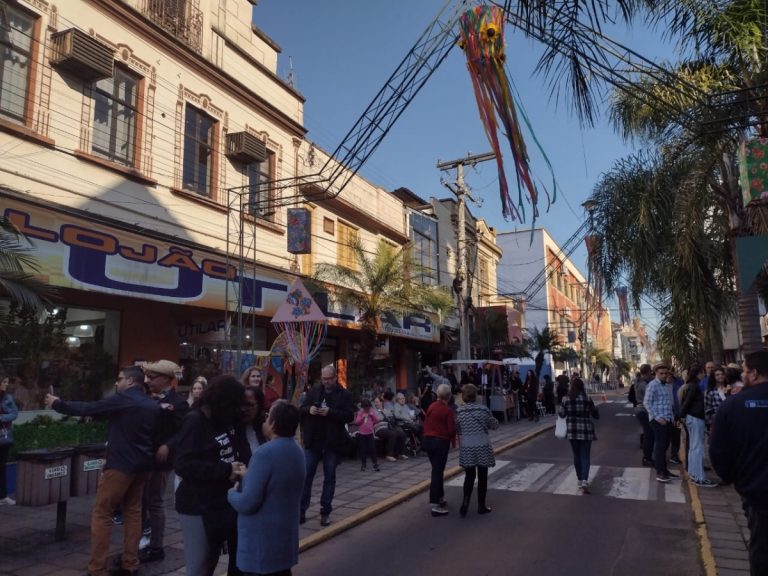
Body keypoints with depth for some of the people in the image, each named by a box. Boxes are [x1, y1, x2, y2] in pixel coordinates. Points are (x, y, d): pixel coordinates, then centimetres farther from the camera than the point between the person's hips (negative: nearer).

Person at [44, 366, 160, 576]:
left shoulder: (122, 399, -11)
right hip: (142, 465, 7)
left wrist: (58, 404, 8)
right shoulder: (153, 406, 9)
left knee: (101, 514, 3)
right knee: (133, 512, 14)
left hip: (120, 464, -7)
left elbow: (87, 409, -5)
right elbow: (157, 434, 14)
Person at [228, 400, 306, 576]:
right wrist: (247, 478, 11)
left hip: (261, 542, -8)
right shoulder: (297, 452, 6)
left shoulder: (265, 454, -24)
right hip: (285, 535, 8)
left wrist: (232, 493, -5)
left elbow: (247, 503, -25)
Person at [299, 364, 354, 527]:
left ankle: (325, 512, 18)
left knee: (329, 478, 8)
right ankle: (301, 510, 14)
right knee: (306, 476, 4)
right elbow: (302, 410, 8)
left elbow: (350, 416, -11)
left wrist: (330, 413, -23)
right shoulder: (313, 391, 6)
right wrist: (309, 410, -15)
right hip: (313, 441, 2)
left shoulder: (344, 394, -3)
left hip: (332, 442, -2)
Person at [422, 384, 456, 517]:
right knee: (437, 472, -5)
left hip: (428, 440, 7)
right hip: (441, 441, -7)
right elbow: (451, 429, -14)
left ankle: (440, 496, 30)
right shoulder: (448, 411, -15)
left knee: (436, 470, 20)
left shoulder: (431, 406, 4)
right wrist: (453, 441, 4)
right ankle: (435, 504, -5)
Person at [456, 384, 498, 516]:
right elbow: (495, 425, 4)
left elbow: (458, 431, 6)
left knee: (469, 476, 12)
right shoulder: (483, 409, -8)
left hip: (466, 448, 2)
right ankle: (481, 506, 17)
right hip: (482, 447, -2)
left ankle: (465, 502, -3)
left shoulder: (459, 412, -2)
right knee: (482, 476, 10)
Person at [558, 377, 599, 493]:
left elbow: (561, 414, 2)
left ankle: (580, 481, 24)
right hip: (586, 430, -2)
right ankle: (584, 481, -14)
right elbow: (596, 414, 1)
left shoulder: (566, 399, -4)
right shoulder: (587, 398, -7)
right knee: (585, 456, 2)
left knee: (577, 456, 16)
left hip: (572, 431, 2)